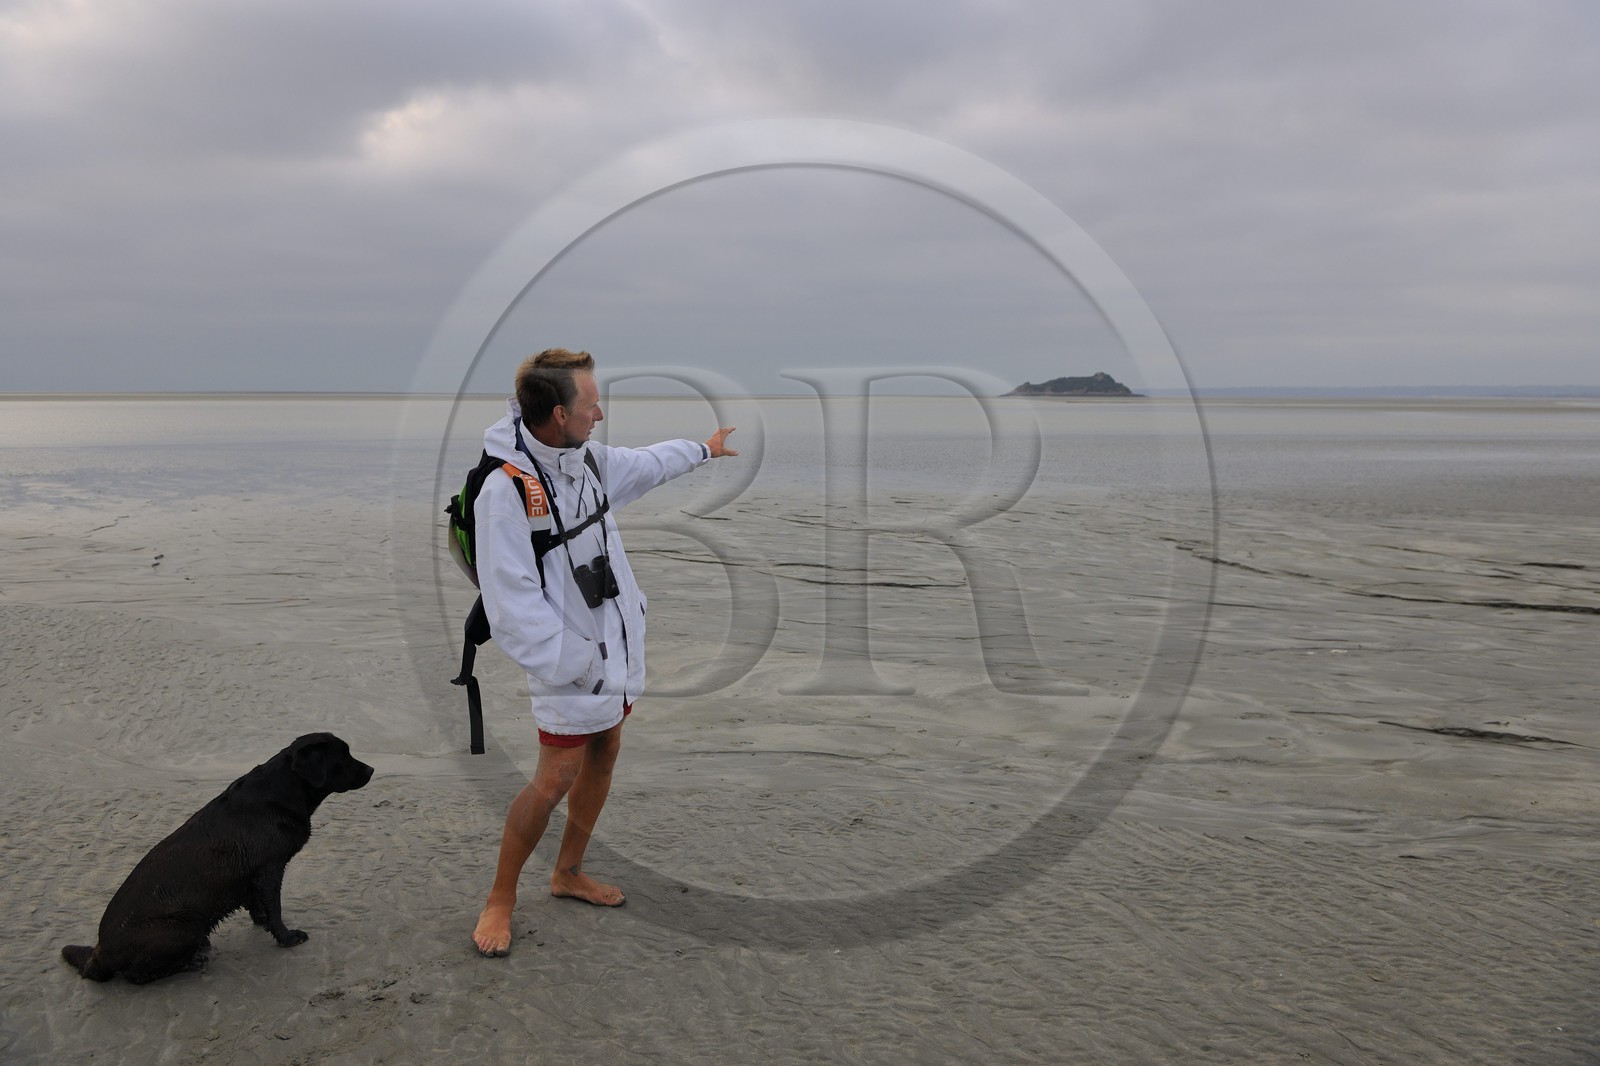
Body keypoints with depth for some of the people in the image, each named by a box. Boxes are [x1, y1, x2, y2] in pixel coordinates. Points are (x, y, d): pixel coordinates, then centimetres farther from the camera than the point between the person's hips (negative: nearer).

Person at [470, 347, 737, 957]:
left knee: (602, 760, 17)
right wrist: (578, 664, -21)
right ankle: (501, 899, 18)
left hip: (619, 649, 8)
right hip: (571, 667, -8)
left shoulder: (589, 460, 0)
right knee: (554, 782, -3)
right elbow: (513, 609, -25)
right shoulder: (506, 491, -25)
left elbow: (646, 465, 23)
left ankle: (568, 873, 37)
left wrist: (704, 449, 37)